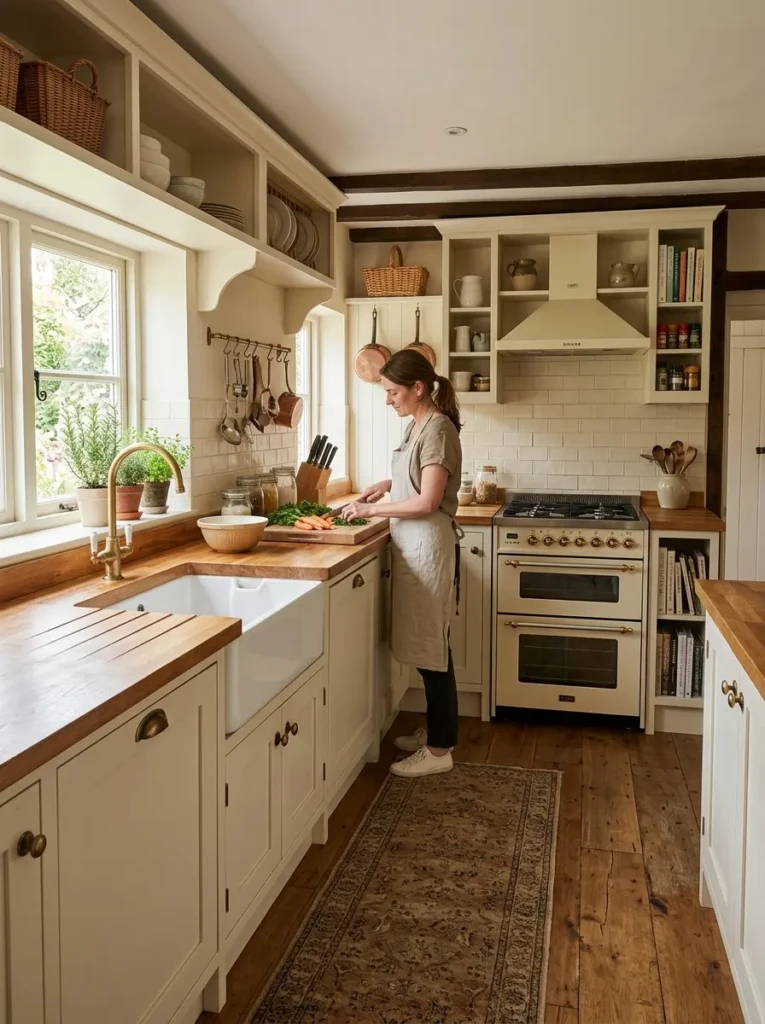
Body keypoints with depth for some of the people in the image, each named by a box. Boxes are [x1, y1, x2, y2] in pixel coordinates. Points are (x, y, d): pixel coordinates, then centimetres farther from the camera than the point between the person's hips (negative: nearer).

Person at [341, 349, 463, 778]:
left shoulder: (437, 428, -16)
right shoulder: (420, 425, 12)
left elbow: (428, 502, -20)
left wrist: (372, 509, -14)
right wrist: (389, 484, 10)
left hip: (428, 545, -9)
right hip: (414, 545, 9)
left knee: (432, 645, -2)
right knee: (427, 643, 16)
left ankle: (440, 749, 7)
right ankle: (436, 730, 28)